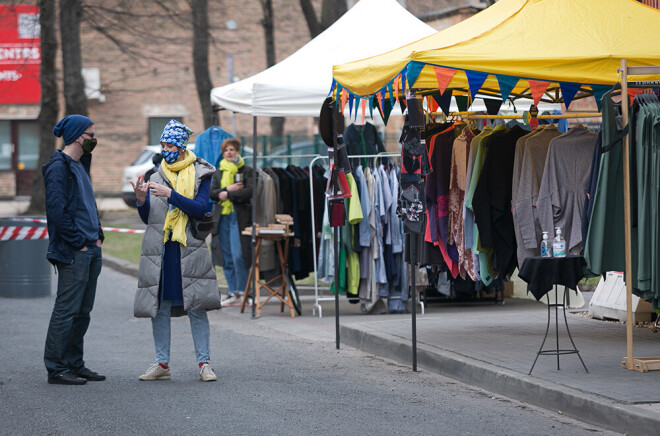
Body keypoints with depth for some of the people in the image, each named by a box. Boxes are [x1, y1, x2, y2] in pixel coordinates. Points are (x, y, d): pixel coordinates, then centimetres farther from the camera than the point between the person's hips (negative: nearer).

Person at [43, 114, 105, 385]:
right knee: (67, 309, -7)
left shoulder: (81, 164, 18)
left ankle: (74, 364, 19)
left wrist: (98, 236, 13)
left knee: (83, 311, 12)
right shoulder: (58, 167, -12)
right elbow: (57, 210, -19)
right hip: (73, 252, -10)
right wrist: (78, 243, -16)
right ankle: (56, 369, -2)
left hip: (90, 251, 10)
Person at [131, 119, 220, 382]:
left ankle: (204, 363, 3)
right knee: (159, 308, 4)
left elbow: (199, 208, -12)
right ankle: (162, 364, 12)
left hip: (189, 249, -3)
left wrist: (169, 194, -20)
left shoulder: (200, 174, 2)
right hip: (159, 249, 3)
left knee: (196, 308, -4)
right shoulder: (156, 175, 11)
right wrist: (141, 199, -9)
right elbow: (147, 218, 11)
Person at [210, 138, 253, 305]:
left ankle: (243, 290, -6)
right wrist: (228, 189, -10)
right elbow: (212, 193, 6)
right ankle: (233, 293, 11)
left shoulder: (246, 171, 2)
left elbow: (249, 191, -11)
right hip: (222, 217, 5)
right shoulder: (219, 172, 17)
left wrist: (228, 195, -10)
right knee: (227, 258, 6)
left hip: (239, 217, -5)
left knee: (238, 256, -14)